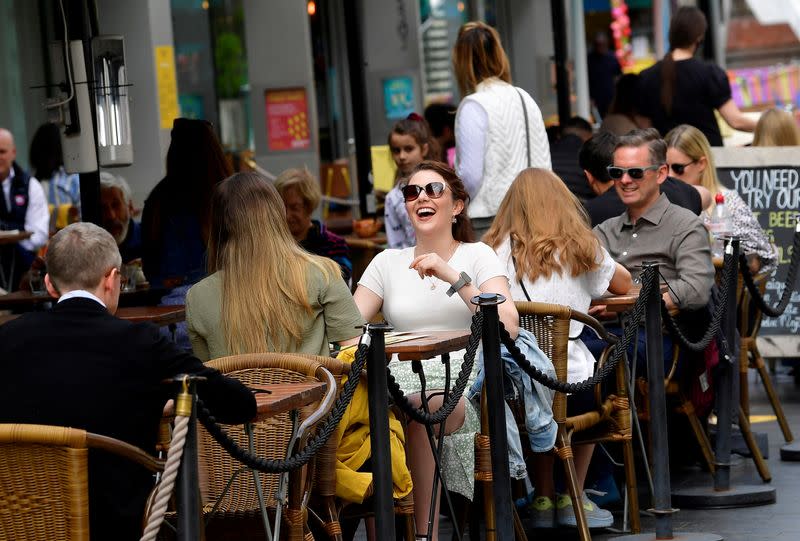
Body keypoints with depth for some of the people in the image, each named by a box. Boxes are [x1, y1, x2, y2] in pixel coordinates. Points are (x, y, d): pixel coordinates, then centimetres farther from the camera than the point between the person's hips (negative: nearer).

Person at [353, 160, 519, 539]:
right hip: (404, 376, 2)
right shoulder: (388, 262, 20)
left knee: (426, 405, -36)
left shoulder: (477, 256, 12)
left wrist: (454, 277, -13)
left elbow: (508, 327, -6)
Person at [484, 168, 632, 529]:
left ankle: (543, 500, 33)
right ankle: (572, 499, 30)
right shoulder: (579, 247, 5)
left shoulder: (497, 250, 6)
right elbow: (623, 284, 23)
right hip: (568, 381, -1)